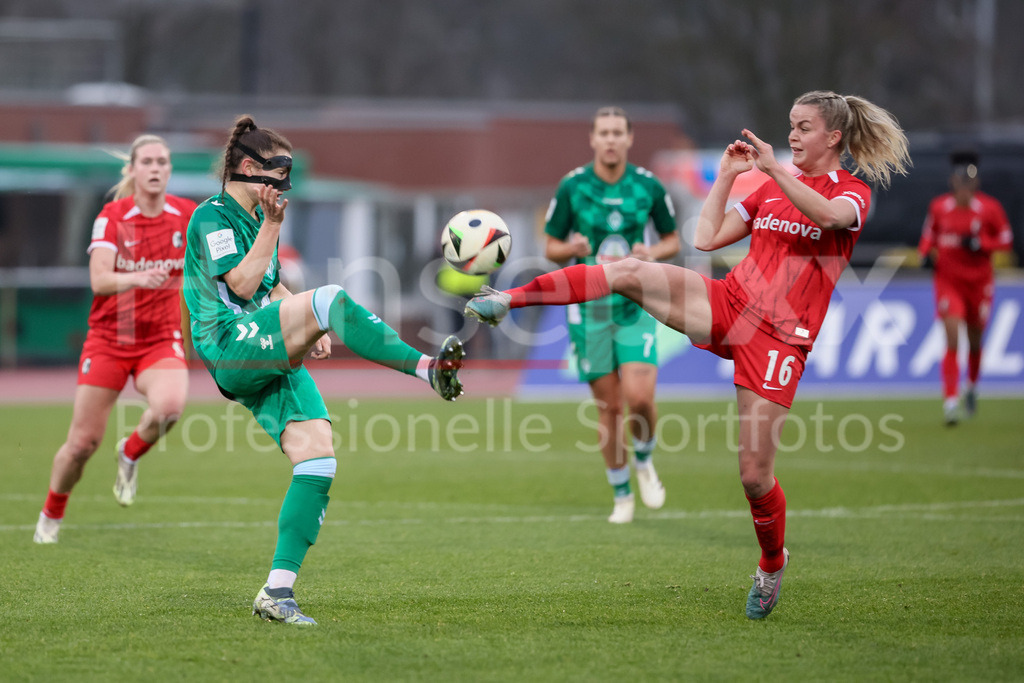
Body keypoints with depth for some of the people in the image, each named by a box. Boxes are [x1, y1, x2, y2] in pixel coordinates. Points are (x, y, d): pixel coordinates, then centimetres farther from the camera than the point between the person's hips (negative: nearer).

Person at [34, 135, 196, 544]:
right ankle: (51, 516, 26)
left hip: (160, 341, 1)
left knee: (170, 406, -33)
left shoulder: (186, 215, -4)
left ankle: (131, 454, 0)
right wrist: (135, 279, -39)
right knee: (82, 443, -2)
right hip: (109, 338, -1)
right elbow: (98, 280, -22)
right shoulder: (112, 217, -10)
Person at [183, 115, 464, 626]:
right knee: (332, 297, -30)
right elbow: (240, 286, -13)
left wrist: (310, 330, 18)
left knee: (318, 458, -7)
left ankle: (278, 590, -7)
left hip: (272, 360, 9)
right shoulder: (213, 217, -2)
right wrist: (272, 227, -12)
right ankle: (427, 368, -38)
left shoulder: (255, 216, 24)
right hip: (231, 348, -9)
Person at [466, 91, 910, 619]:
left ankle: (772, 565, 21)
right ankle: (508, 300, -25)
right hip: (727, 304, 4)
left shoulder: (853, 192, 3)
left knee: (755, 475, -6)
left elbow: (828, 215, -23)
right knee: (631, 272, -21)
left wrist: (773, 167, -25)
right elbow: (707, 239, 11)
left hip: (778, 337, -4)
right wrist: (726, 175, 7)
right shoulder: (771, 189, 19)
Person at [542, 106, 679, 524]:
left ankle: (644, 461, 16)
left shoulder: (649, 186, -2)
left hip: (636, 305, 0)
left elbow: (672, 241, 11)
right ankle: (621, 495, 18)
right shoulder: (571, 187, -4)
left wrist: (650, 254, -11)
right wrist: (571, 249, -18)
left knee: (640, 398, -15)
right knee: (608, 406, 2)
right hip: (589, 308, 0)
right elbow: (551, 249, 4)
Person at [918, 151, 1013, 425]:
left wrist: (979, 244, -18)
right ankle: (951, 400, -16)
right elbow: (929, 234, 14)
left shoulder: (990, 207, -8)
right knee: (952, 340, -15)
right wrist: (926, 252, -6)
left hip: (979, 281, 1)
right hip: (948, 280, -1)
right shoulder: (939, 206, -2)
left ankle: (972, 386, 44)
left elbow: (1006, 239, -2)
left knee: (975, 341, 14)